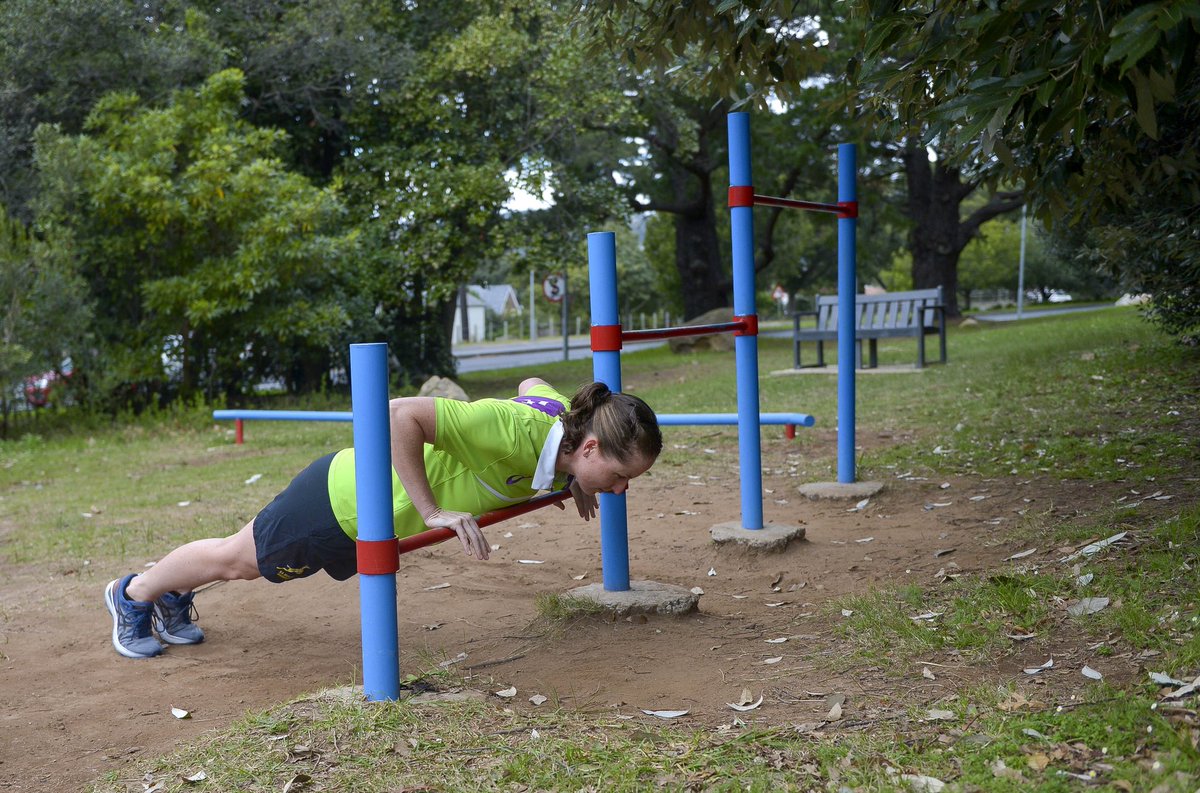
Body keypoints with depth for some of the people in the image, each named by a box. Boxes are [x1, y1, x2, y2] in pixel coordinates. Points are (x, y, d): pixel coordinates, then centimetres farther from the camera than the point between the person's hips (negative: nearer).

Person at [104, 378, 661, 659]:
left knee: (251, 565, 31)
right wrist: (432, 511, -39)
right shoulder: (518, 432, -41)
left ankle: (173, 599, 57)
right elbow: (401, 414, -42)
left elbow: (530, 384, 8)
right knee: (238, 558, 20)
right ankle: (133, 594, 47)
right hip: (344, 502, -7)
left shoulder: (563, 415, -16)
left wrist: (564, 482, 3)